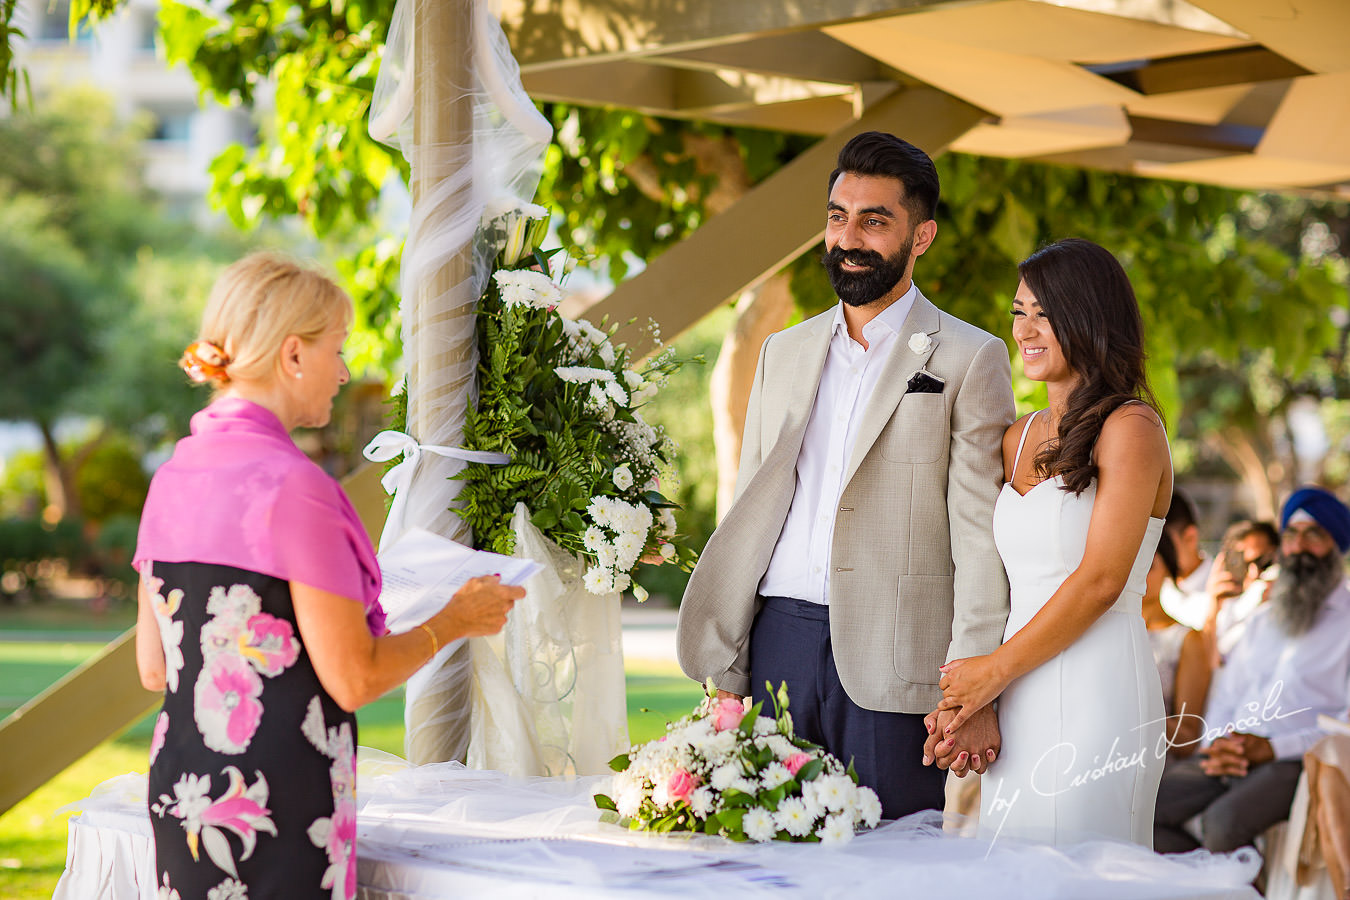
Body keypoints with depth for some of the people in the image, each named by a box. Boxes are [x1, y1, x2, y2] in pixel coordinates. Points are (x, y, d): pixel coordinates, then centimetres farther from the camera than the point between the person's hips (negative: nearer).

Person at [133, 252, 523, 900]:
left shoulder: (173, 477, 7)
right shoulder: (292, 484, -16)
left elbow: (153, 666, 12)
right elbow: (354, 679, -13)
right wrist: (456, 619, 2)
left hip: (182, 793, 8)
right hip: (276, 802, -8)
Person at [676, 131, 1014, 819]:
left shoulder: (969, 360, 0)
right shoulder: (783, 353, 16)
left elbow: (979, 535, -5)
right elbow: (748, 512, 16)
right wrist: (722, 675, 10)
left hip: (890, 664, -4)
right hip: (779, 646, 4)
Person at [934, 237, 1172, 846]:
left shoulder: (1130, 428, -7)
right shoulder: (1019, 438, 16)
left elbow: (1100, 581, -13)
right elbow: (1002, 578, 14)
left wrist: (995, 669, -9)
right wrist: (965, 686, 0)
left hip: (1095, 697, -7)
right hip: (1016, 704, 7)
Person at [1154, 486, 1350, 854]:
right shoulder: (1261, 619, 26)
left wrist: (1274, 748, -15)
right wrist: (1216, 743, 1)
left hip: (1294, 763, -6)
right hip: (1231, 757, 7)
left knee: (1223, 820, -35)